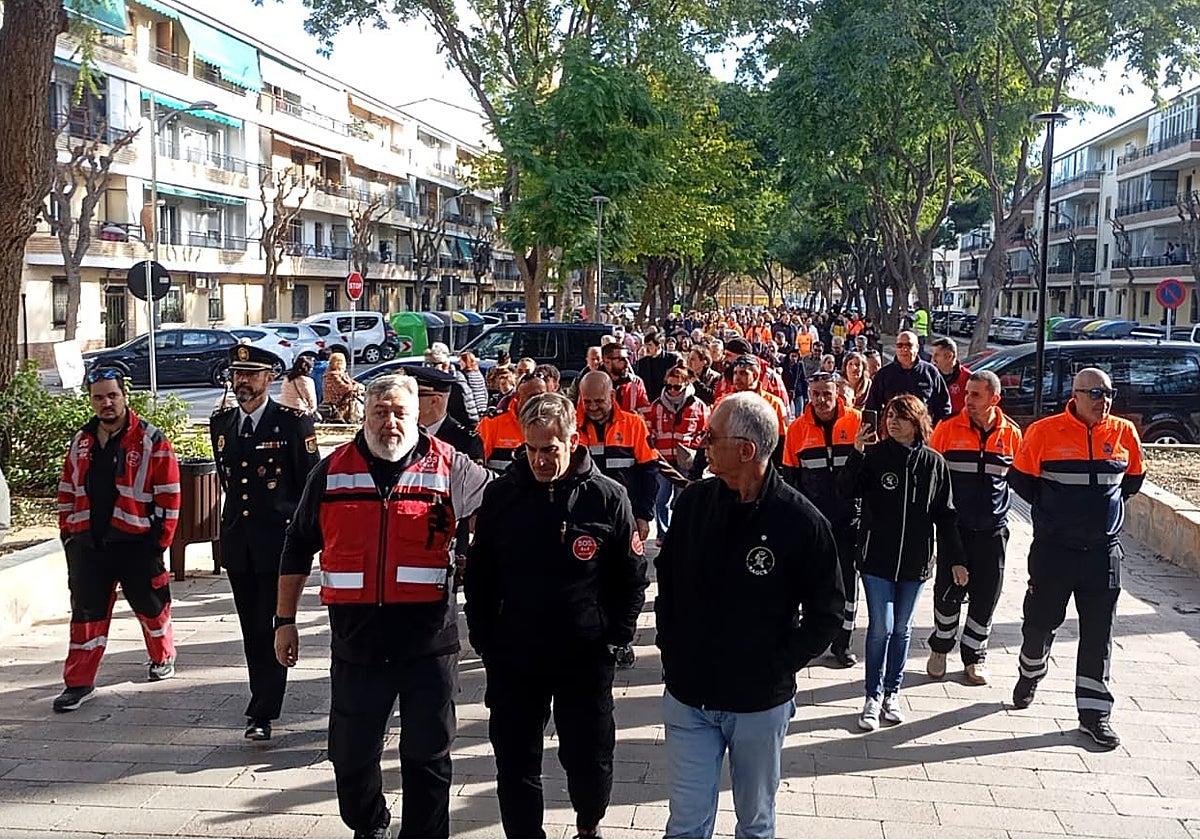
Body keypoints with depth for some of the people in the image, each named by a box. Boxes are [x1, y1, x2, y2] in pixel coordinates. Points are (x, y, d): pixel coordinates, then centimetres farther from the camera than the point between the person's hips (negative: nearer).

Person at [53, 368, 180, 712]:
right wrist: (68, 535, 11)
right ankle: (79, 683, 11)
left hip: (136, 543, -3)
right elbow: (67, 491, 17)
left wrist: (159, 540, -9)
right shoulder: (80, 442, 9)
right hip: (88, 544, 4)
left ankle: (163, 657, 36)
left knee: (150, 606, 12)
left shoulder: (151, 441, -7)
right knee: (86, 612, 4)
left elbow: (169, 496, -7)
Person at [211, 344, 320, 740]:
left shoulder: (293, 422, -6)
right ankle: (264, 700, 26)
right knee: (252, 630, 13)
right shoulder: (220, 424, 11)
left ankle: (263, 713, 1)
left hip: (278, 541, -5)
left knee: (274, 628, -3)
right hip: (238, 544, 6)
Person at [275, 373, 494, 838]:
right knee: (351, 756, 14)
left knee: (427, 757, 8)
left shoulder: (449, 467, -2)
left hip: (429, 641, -2)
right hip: (356, 640, 2)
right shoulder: (332, 470, 4)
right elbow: (298, 548, 10)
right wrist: (285, 620, 9)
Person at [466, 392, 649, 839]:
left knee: (590, 759, 13)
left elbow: (631, 576, 1)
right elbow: (479, 577, 5)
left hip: (586, 656, -1)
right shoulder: (501, 495, -3)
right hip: (513, 656, 1)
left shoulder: (608, 497, -7)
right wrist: (483, 638, 2)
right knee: (516, 762, 10)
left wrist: (617, 635, -3)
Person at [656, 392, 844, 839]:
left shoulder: (802, 521, -14)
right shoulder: (694, 501, -3)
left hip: (762, 703, -2)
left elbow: (826, 613, -6)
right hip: (688, 697, 2)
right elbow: (666, 580, 10)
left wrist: (778, 666, -11)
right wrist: (669, 647, 3)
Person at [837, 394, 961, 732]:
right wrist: (857, 453, -24)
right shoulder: (874, 456, -4)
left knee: (902, 629, 12)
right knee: (881, 627, -4)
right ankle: (873, 697, 8)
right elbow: (846, 491, -12)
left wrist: (956, 558, 6)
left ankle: (892, 693, 24)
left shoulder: (934, 463, 2)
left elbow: (945, 515, 7)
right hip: (877, 558, -2)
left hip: (915, 562, 2)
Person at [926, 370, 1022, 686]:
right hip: (954, 526, -1)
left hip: (993, 529, 1)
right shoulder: (947, 429, -4)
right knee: (948, 591, 4)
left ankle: (974, 656, 21)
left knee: (986, 595, 6)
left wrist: (997, 503, 4)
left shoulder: (1011, 433, 0)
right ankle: (940, 648, 25)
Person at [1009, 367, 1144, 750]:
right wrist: (1051, 509, 4)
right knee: (1040, 621, 10)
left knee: (1099, 633, 4)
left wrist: (1106, 504, 7)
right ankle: (1030, 675, 39)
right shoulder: (1044, 432, -9)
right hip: (1053, 548, -2)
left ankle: (1094, 711, 12)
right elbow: (1021, 478, 2)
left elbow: (1133, 478, 16)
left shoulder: (1124, 433, 0)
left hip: (1104, 549, 2)